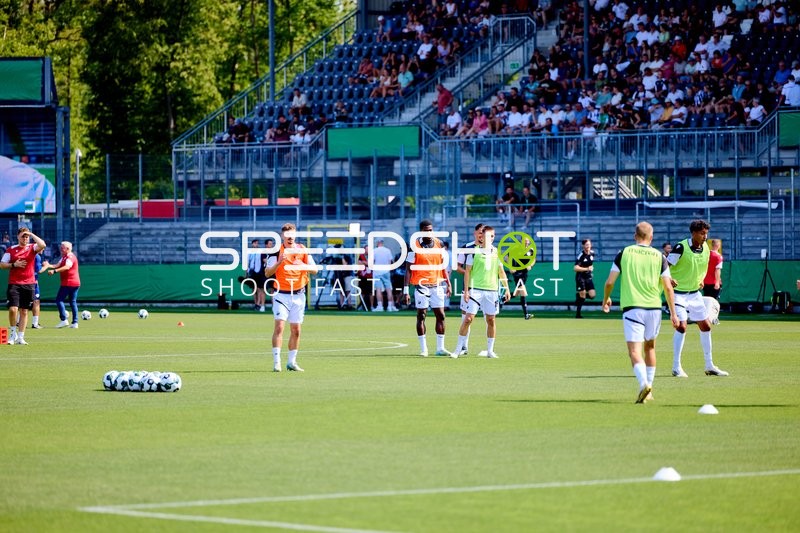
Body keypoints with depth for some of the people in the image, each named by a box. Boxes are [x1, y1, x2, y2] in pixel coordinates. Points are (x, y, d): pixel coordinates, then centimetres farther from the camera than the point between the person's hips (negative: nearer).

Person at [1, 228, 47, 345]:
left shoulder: (32, 248, 4)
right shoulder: (11, 249, 5)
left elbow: (42, 245, -17)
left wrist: (32, 234, -10)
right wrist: (14, 265, -10)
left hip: (29, 284, 1)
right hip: (14, 284, -1)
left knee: (24, 311, 5)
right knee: (13, 309, -14)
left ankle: (20, 337, 12)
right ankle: (13, 333, 6)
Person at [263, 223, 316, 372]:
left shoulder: (302, 250, 5)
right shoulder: (277, 251, -3)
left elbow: (314, 268, 3)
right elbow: (267, 273, -9)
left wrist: (302, 266, -17)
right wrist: (279, 262, -26)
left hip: (298, 294, 3)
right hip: (281, 294, -3)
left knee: (296, 330, 7)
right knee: (279, 326, -15)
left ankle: (292, 362, 16)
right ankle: (276, 361, -16)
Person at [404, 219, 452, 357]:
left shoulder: (438, 244, 6)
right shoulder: (415, 246, -7)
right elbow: (408, 269, -6)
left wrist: (448, 284, 12)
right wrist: (406, 290, -11)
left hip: (437, 285, 4)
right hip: (421, 285, -4)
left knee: (440, 315, 2)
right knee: (421, 316, -1)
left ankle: (440, 348, 9)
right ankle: (423, 349, 5)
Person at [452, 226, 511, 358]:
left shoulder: (497, 252, 10)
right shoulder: (474, 252, -1)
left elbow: (501, 272, 16)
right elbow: (467, 271, 0)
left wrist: (507, 289, 11)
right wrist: (466, 290, -6)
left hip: (492, 290, 3)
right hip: (475, 289, -3)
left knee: (491, 320, 4)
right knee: (468, 318, -6)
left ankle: (490, 351, 12)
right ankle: (458, 349, 1)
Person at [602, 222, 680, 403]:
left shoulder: (624, 253, 1)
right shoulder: (659, 257, 4)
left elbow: (610, 282, 1)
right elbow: (668, 287, 1)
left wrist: (606, 299, 20)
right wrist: (673, 314, 8)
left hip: (632, 308, -3)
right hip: (654, 307, 3)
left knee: (634, 352, -7)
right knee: (650, 347, 22)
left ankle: (644, 383, -32)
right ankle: (649, 391, 26)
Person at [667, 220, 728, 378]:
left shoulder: (706, 249, 2)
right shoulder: (681, 248, -19)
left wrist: (701, 280, 7)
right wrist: (669, 279, -34)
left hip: (694, 293, 7)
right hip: (678, 292, -7)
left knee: (706, 326, 8)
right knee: (681, 327, -16)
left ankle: (709, 366, 19)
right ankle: (676, 367, -7)